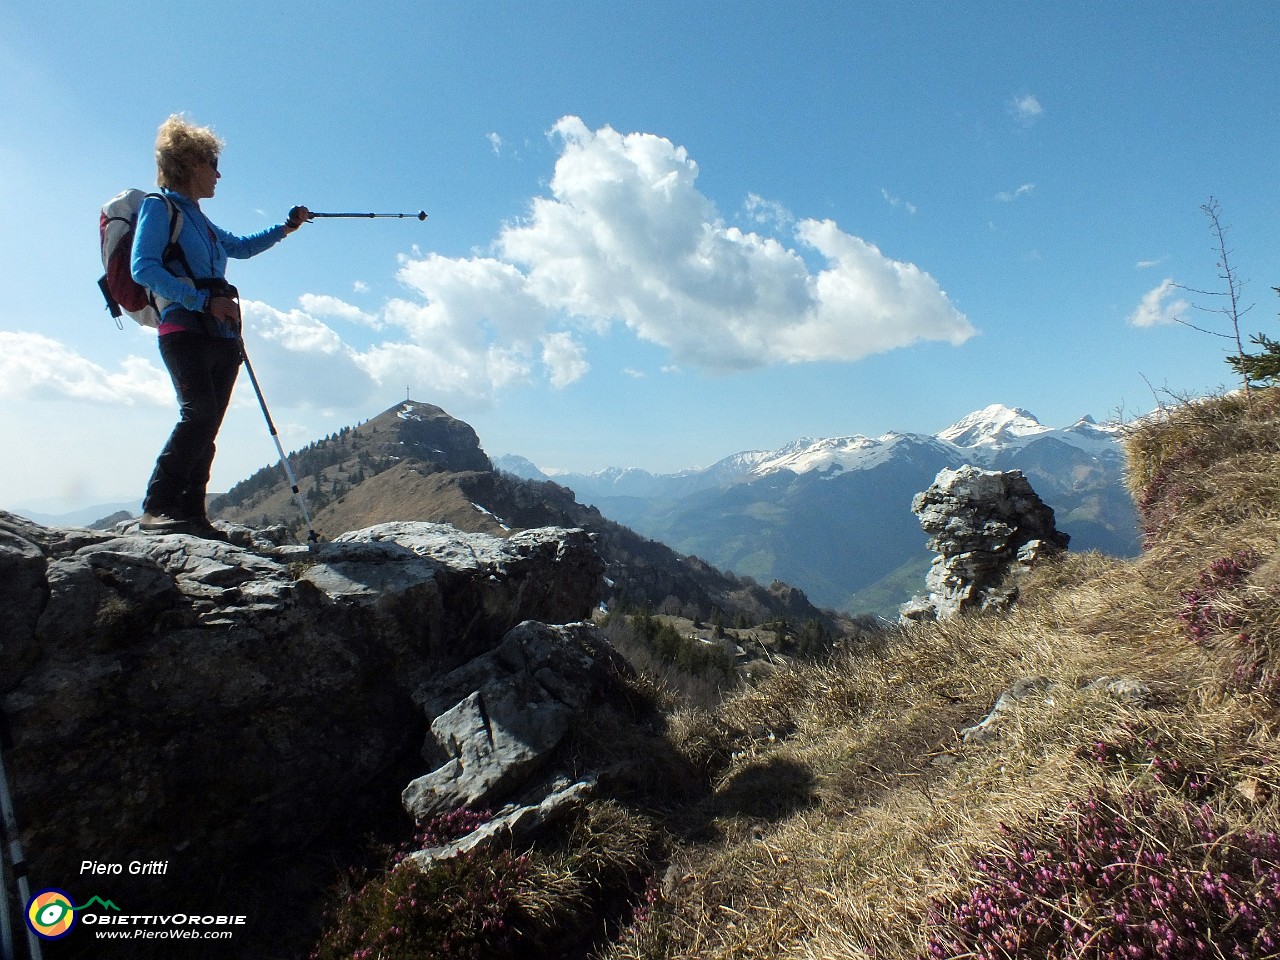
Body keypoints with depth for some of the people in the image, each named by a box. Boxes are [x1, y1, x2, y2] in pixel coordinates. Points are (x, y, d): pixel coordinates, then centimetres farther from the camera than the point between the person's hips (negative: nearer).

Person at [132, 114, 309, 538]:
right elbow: (143, 268, -10)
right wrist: (204, 299, -17)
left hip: (221, 336, 8)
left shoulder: (199, 220, 26)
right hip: (184, 330, -8)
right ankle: (157, 507, -21)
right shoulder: (158, 207, 3)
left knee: (207, 425, 1)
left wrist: (285, 227, 42)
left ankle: (192, 514, 2)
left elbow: (241, 246, 45)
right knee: (199, 413, -24)